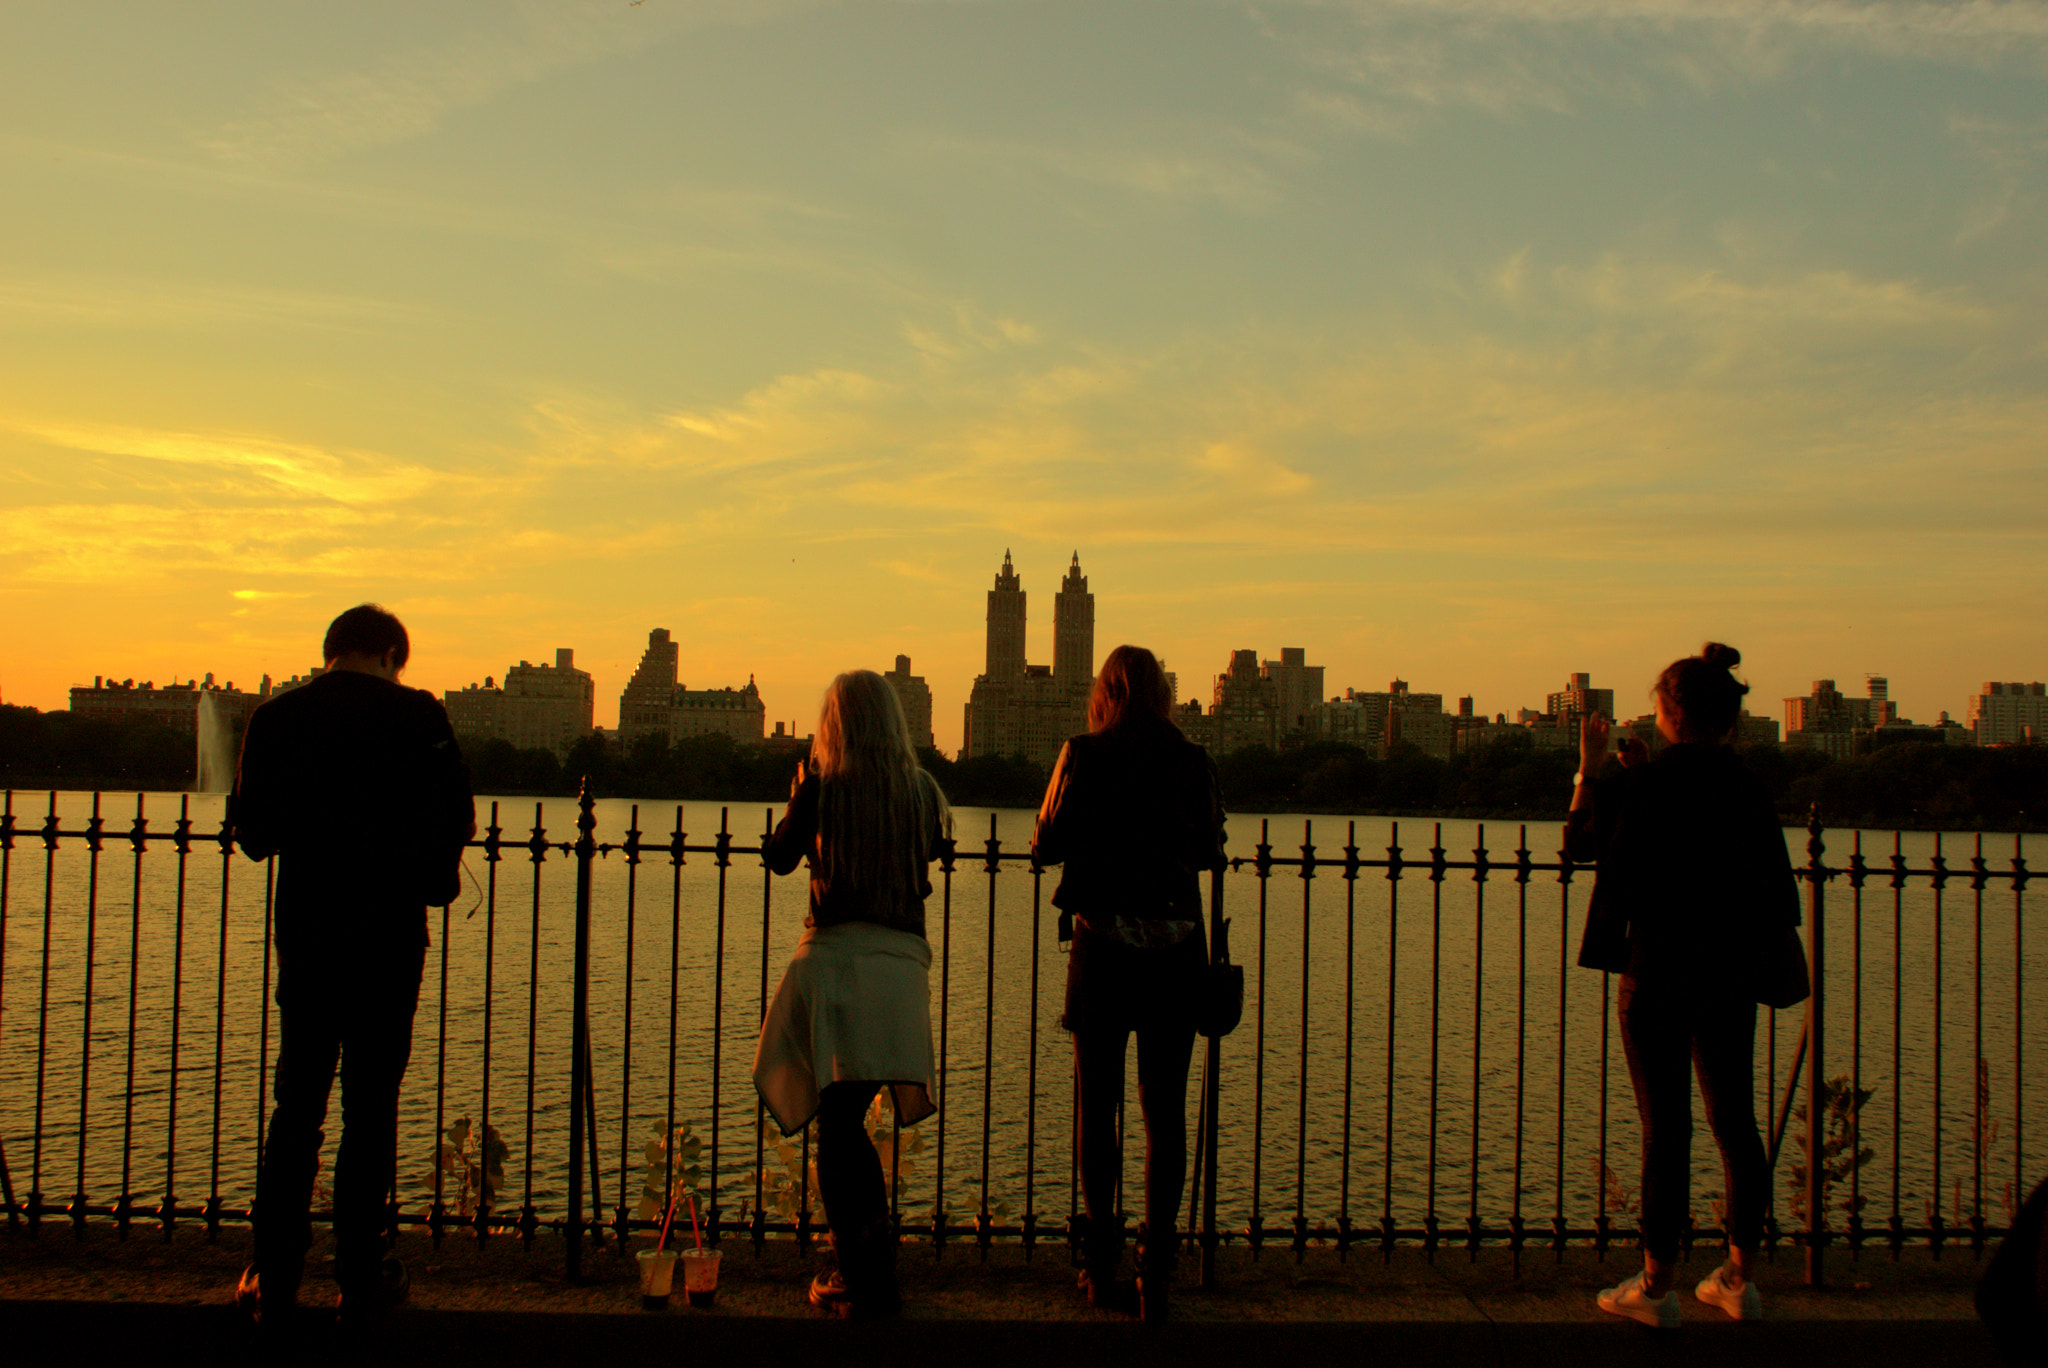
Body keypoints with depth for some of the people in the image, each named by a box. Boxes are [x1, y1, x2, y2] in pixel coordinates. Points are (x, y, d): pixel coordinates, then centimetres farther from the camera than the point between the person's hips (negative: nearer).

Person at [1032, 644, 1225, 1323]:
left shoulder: (1082, 757, -5)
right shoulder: (1194, 761, 0)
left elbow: (1045, 845, 1)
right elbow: (1211, 852, 11)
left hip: (1102, 944, -1)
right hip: (1177, 948, 1)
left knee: (1098, 1107, 10)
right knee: (1165, 1112, 6)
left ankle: (1101, 1269, 15)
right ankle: (1156, 1269, 4)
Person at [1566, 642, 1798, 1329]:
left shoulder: (1642, 785, -12)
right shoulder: (1746, 784, 2)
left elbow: (1578, 842, 2)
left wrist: (1589, 770, 15)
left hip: (1659, 972, -5)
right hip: (1733, 975, 5)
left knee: (1665, 1126, -1)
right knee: (1734, 1120, 13)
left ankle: (1656, 1284, 6)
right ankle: (1740, 1277, 21)